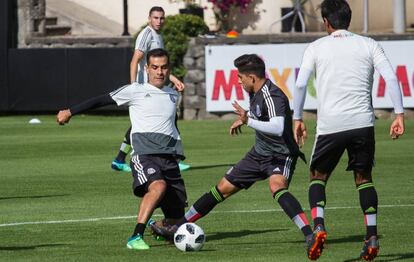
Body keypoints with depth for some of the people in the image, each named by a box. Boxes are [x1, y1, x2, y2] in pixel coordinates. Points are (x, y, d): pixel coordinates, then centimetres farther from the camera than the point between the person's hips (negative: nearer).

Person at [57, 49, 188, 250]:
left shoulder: (173, 95, 20)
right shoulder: (136, 91, 5)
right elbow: (101, 100, 9)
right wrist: (70, 112, 10)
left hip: (169, 158, 5)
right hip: (144, 154, -5)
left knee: (176, 222, 3)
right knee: (158, 186, -38)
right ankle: (136, 238, -37)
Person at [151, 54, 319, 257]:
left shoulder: (271, 96, -25)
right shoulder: (257, 93, 3)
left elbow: (277, 128, -42)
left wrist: (248, 121, -44)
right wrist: (244, 118, 35)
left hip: (280, 156, -9)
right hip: (259, 153, 9)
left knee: (277, 187, -39)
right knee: (223, 188, 12)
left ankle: (310, 235, -44)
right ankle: (177, 228, 21)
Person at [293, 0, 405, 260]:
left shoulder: (316, 48, 6)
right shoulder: (368, 44, 8)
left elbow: (300, 85, -3)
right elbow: (391, 77, -2)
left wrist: (297, 119, 6)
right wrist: (399, 115, -1)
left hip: (330, 124, -1)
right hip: (362, 122, 1)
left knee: (318, 176, 15)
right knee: (364, 178, 16)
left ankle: (319, 226, -8)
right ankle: (372, 236, 5)